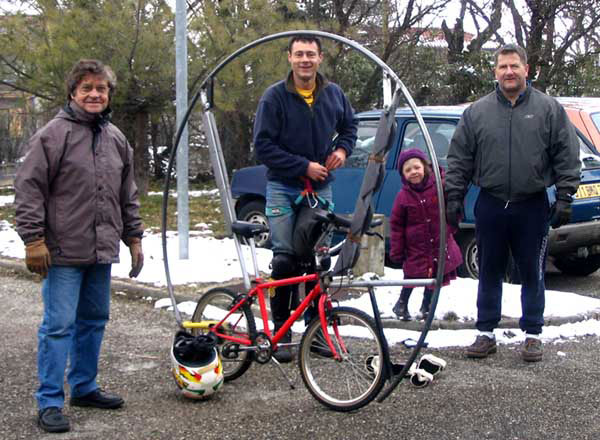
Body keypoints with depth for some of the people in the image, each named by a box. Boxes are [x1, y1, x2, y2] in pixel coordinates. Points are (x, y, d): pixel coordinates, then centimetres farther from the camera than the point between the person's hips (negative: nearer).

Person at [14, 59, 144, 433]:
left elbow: (128, 194, 21)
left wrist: (134, 237, 18)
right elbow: (29, 189, -10)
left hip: (102, 251, 7)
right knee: (59, 325, -6)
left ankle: (84, 387, 29)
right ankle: (50, 402, 2)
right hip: (64, 252, -7)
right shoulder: (54, 134, -7)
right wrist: (34, 239, -14)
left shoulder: (116, 138, 13)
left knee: (94, 321, 15)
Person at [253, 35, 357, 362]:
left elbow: (349, 125, 20)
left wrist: (342, 148, -1)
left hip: (320, 187, 4)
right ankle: (281, 332, 2)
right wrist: (304, 166, -17)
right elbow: (263, 146, -12)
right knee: (284, 260, -6)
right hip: (283, 188, -4)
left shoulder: (333, 94, 2)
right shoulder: (275, 96, -10)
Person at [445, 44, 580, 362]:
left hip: (533, 207, -1)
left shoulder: (548, 109, 1)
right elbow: (458, 158, 8)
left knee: (533, 274, 6)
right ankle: (486, 333, 20)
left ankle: (532, 335, 18)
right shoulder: (477, 112, 5)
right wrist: (454, 197, 3)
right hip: (490, 206, 2)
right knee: (489, 273, 10)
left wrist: (564, 197, -5)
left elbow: (567, 156, 1)